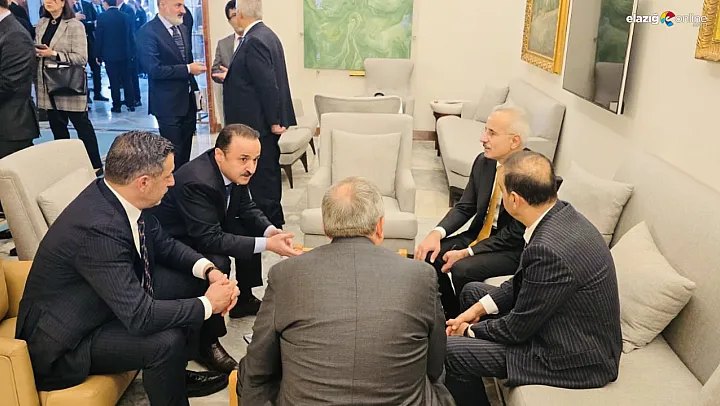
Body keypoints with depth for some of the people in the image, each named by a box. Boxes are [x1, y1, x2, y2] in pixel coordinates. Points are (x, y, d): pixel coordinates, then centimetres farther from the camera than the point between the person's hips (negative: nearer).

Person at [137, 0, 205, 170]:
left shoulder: (183, 29, 12)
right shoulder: (148, 31, -13)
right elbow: (154, 69, -20)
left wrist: (194, 90, 14)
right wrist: (188, 69, -18)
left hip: (188, 101, 7)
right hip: (168, 103, -7)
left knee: (185, 151, 14)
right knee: (173, 153, -1)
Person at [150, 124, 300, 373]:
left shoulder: (234, 171, -9)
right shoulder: (196, 182, -34)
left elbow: (247, 209, 3)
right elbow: (209, 239, -35)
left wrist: (269, 231, -17)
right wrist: (266, 244, -36)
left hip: (203, 233, 9)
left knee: (253, 231, 8)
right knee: (217, 263, -32)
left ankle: (243, 299, 24)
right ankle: (207, 343, -16)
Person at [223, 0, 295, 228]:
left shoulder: (254, 41, -19)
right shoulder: (266, 35, 12)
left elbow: (268, 84, -23)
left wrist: (274, 121, -18)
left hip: (258, 123, -11)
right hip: (267, 120, 11)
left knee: (261, 175, -2)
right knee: (267, 173, 18)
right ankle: (273, 220, 31)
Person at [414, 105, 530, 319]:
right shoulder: (483, 162, -1)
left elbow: (516, 234, -21)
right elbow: (464, 207, 5)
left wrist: (467, 252, -21)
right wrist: (437, 233, -14)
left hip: (516, 249, -7)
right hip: (480, 234, 7)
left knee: (463, 268, -28)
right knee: (429, 254, -8)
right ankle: (453, 318, 12)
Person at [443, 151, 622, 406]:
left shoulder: (549, 249, -34)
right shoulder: (562, 215, -6)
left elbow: (518, 329, -21)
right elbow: (524, 281, 8)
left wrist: (470, 330, -4)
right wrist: (479, 308, 2)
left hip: (575, 359, -9)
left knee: (447, 350, -14)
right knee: (472, 291, 17)